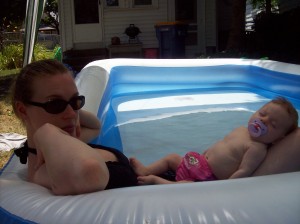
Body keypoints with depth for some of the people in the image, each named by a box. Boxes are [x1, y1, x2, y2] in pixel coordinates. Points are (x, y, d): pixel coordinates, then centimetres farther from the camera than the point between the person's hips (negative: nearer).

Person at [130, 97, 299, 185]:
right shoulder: (240, 130, 7)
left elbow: (243, 172, -26)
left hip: (207, 179, -9)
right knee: (172, 157, 16)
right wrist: (203, 155, 23)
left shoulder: (258, 149, -19)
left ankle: (155, 180, -16)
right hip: (200, 162, 9)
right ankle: (145, 171, 15)